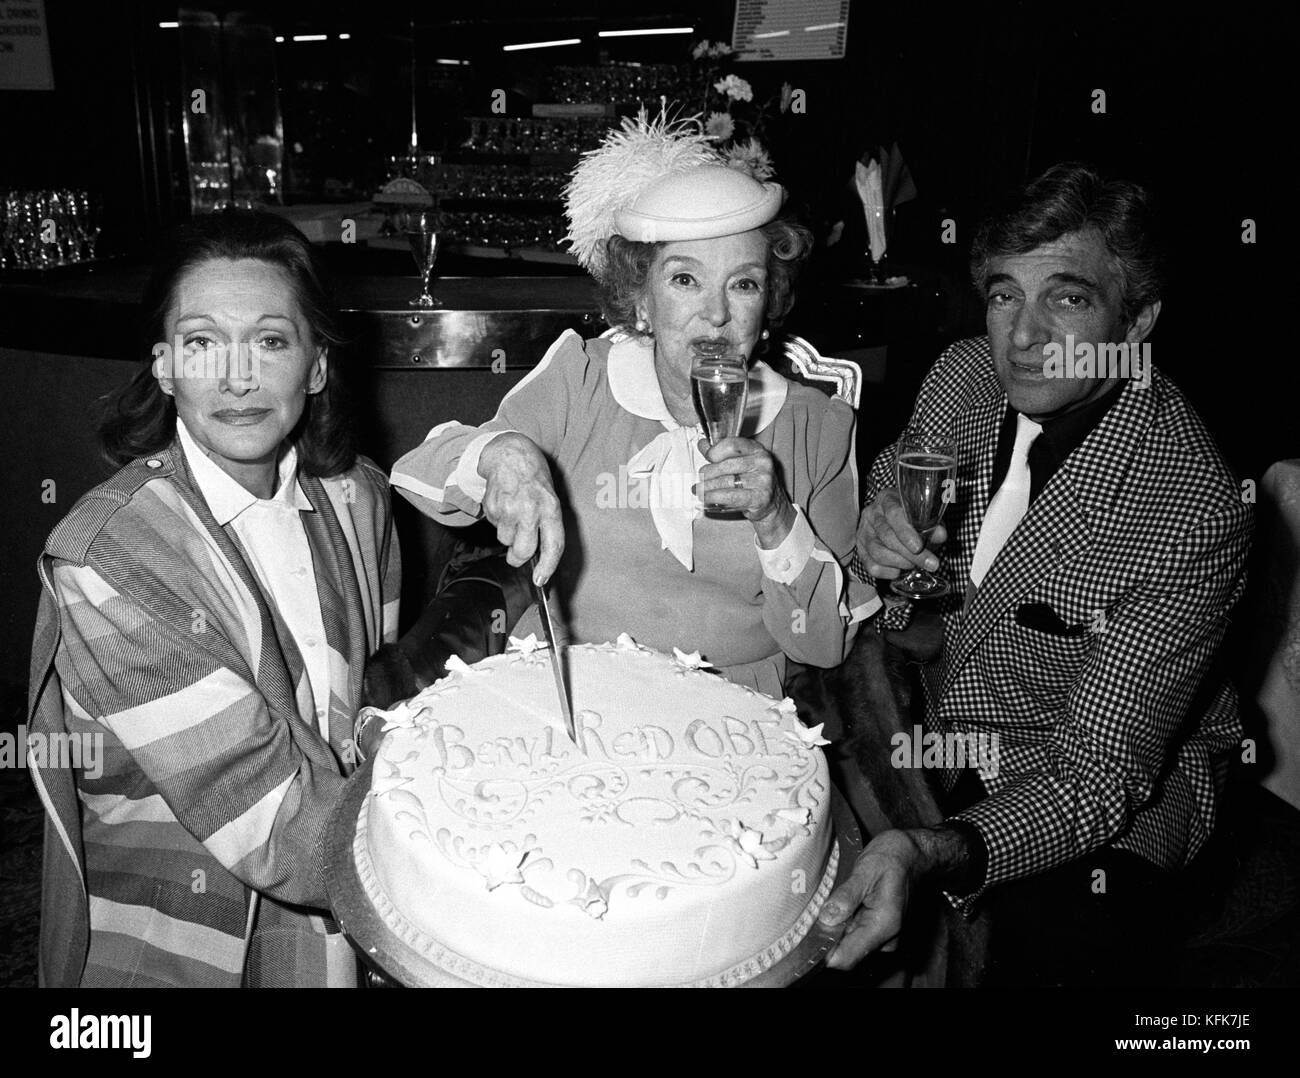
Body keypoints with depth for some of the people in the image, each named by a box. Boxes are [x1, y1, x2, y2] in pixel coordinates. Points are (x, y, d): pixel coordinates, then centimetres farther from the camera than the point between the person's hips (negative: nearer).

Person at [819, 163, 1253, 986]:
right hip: (927, 724, 4)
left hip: (1118, 774, -4)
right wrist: (876, 550, -19)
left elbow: (1100, 774, -24)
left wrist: (936, 855, -41)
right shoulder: (962, 375, -10)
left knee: (1062, 951, -24)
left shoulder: (1196, 515, -26)